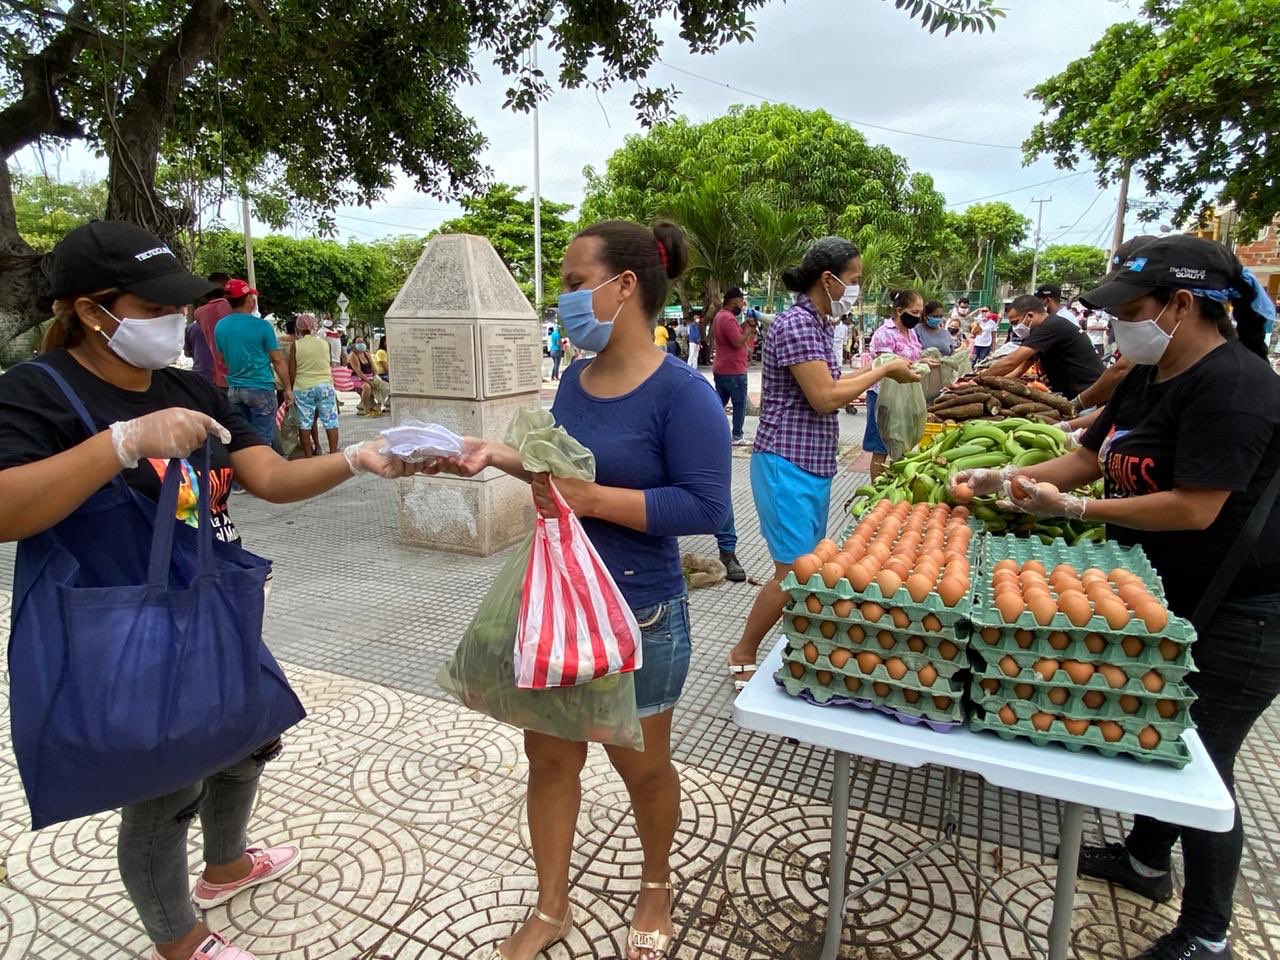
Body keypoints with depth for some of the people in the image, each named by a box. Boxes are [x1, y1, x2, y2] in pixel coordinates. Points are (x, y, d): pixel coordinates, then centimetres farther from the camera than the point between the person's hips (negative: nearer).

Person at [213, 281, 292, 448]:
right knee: (262, 440, -1)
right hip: (261, 389, -5)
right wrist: (288, 388, 1)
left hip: (234, 390, 5)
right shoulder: (261, 326, -12)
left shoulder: (220, 326, 3)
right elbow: (278, 361, -8)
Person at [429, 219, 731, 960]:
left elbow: (705, 508, -24)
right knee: (549, 756, 17)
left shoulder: (682, 392, -20)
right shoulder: (575, 378, 1)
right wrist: (497, 456, -2)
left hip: (639, 616, -6)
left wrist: (592, 499, -27)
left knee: (641, 763, 17)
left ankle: (657, 886, 48)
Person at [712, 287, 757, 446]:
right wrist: (748, 330, -10)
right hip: (733, 370, -10)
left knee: (720, 402, 12)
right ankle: (737, 437, 6)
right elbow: (738, 343, -24)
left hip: (720, 369, 10)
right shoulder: (728, 318, -19)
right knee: (740, 404, 1)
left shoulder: (720, 316, 15)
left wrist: (743, 326, 8)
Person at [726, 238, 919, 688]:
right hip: (788, 465, -10)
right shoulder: (796, 323, -16)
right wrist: (883, 371, -10)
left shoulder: (817, 324, 13)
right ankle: (742, 655, 11)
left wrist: (872, 368, 10)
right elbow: (824, 398, -20)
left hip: (813, 465, 10)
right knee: (793, 572, -6)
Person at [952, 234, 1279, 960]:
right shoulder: (1149, 375, 5)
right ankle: (1147, 860, 45)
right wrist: (1003, 479, -1)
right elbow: (1091, 456, 9)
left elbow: (1193, 509, -28)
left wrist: (1073, 508, -24)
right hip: (1166, 595, 9)